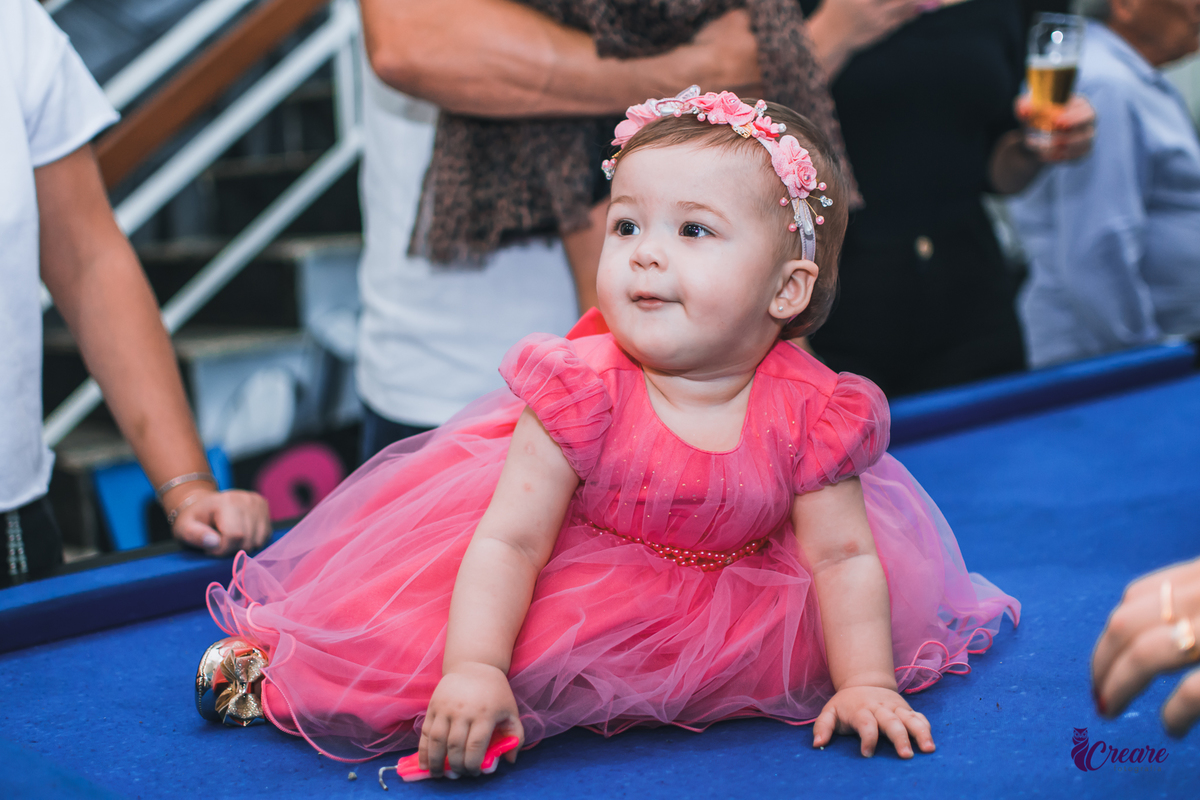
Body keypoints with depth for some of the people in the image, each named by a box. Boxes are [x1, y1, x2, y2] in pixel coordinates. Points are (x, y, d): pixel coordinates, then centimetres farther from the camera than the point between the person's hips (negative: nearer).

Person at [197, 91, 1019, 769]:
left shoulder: (807, 413, -23)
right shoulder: (585, 388, -28)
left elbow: (844, 559, -15)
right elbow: (509, 539, -28)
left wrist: (867, 685, -21)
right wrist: (474, 670, -36)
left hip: (729, 605, 3)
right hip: (573, 587, -3)